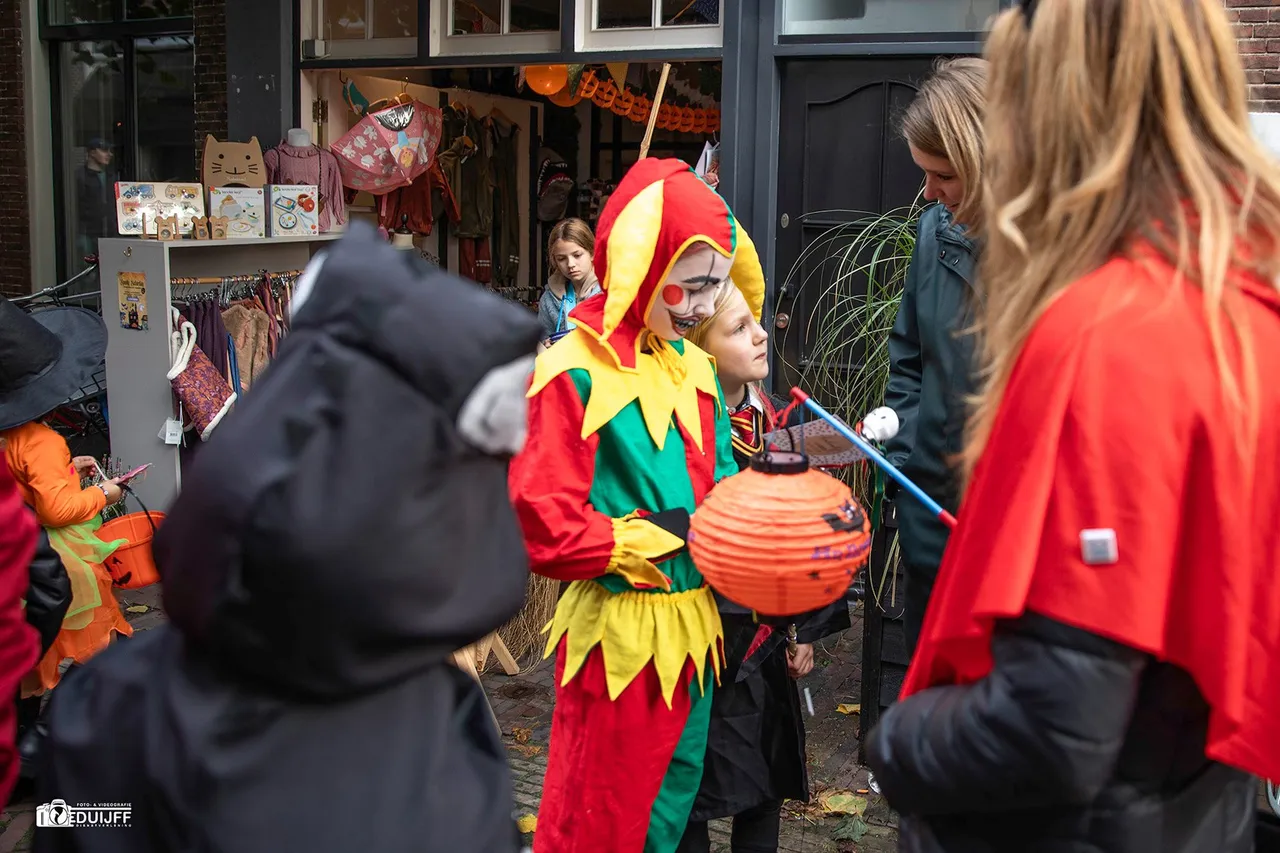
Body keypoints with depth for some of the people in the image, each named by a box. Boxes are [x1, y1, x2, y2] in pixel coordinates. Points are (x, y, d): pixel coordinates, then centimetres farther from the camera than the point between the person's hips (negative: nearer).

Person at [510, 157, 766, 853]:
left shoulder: (692, 364, 7)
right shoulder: (575, 373, -17)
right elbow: (542, 524, -22)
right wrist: (663, 537, -18)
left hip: (693, 625, 7)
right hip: (619, 633, -7)